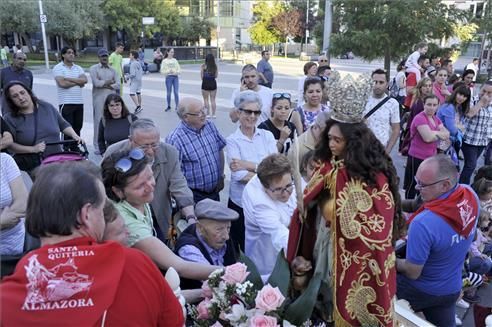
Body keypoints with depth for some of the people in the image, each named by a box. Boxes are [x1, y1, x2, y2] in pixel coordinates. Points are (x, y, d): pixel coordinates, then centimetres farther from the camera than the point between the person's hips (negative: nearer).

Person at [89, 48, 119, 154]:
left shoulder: (113, 70, 14)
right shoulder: (93, 68, 3)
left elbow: (118, 85, 3)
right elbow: (96, 83, -11)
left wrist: (105, 85, -8)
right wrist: (110, 82, -1)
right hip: (99, 100, -3)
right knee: (99, 121, -3)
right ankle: (98, 146, 5)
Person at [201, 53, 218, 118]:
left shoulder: (203, 66, -7)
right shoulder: (215, 66, 0)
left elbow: (202, 76, -7)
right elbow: (216, 76, 3)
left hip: (205, 83, -3)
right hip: (213, 83, 3)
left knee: (206, 99, 6)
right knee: (213, 100, 9)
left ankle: (208, 114, 5)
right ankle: (213, 114, 11)